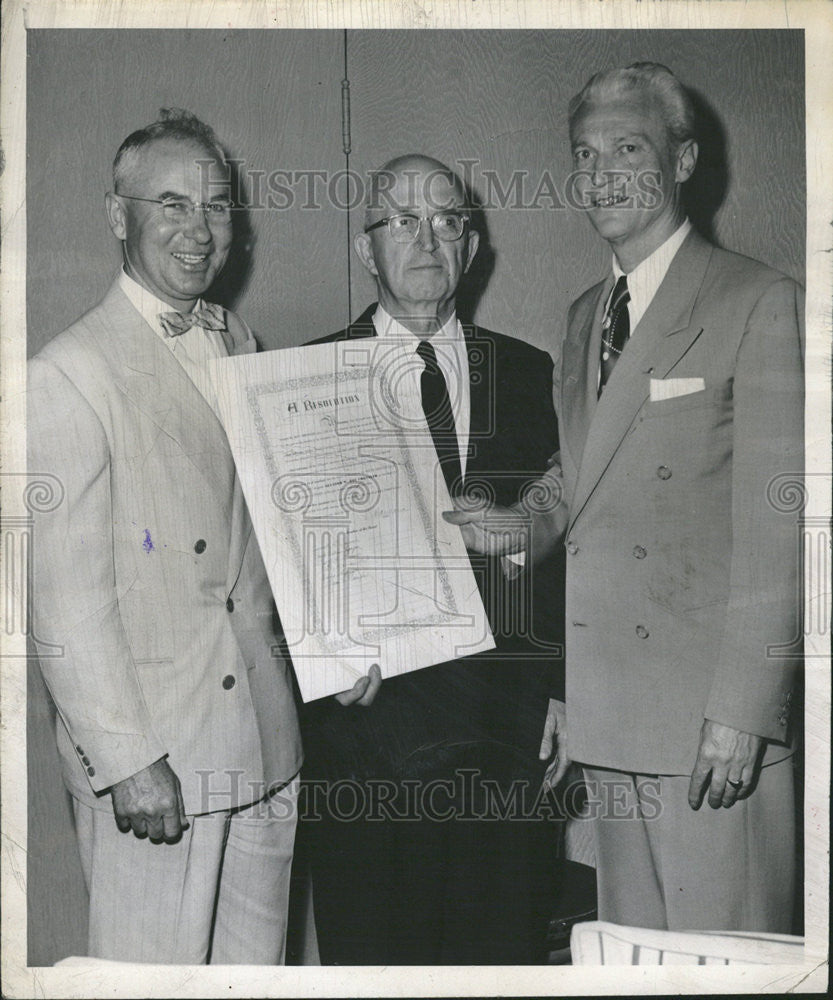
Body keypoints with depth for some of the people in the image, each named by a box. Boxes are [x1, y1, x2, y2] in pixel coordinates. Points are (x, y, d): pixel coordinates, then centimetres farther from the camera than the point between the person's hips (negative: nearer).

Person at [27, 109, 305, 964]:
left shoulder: (241, 346, 12)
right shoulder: (69, 374, -12)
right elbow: (67, 596, -15)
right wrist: (126, 757, -16)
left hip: (264, 736, 7)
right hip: (146, 754, -7)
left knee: (255, 960, 15)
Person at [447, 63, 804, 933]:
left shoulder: (760, 306, -5)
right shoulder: (584, 317, 18)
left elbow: (774, 534, -11)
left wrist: (741, 711, -15)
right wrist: (528, 525, 0)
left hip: (710, 726, -6)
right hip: (606, 717, 7)